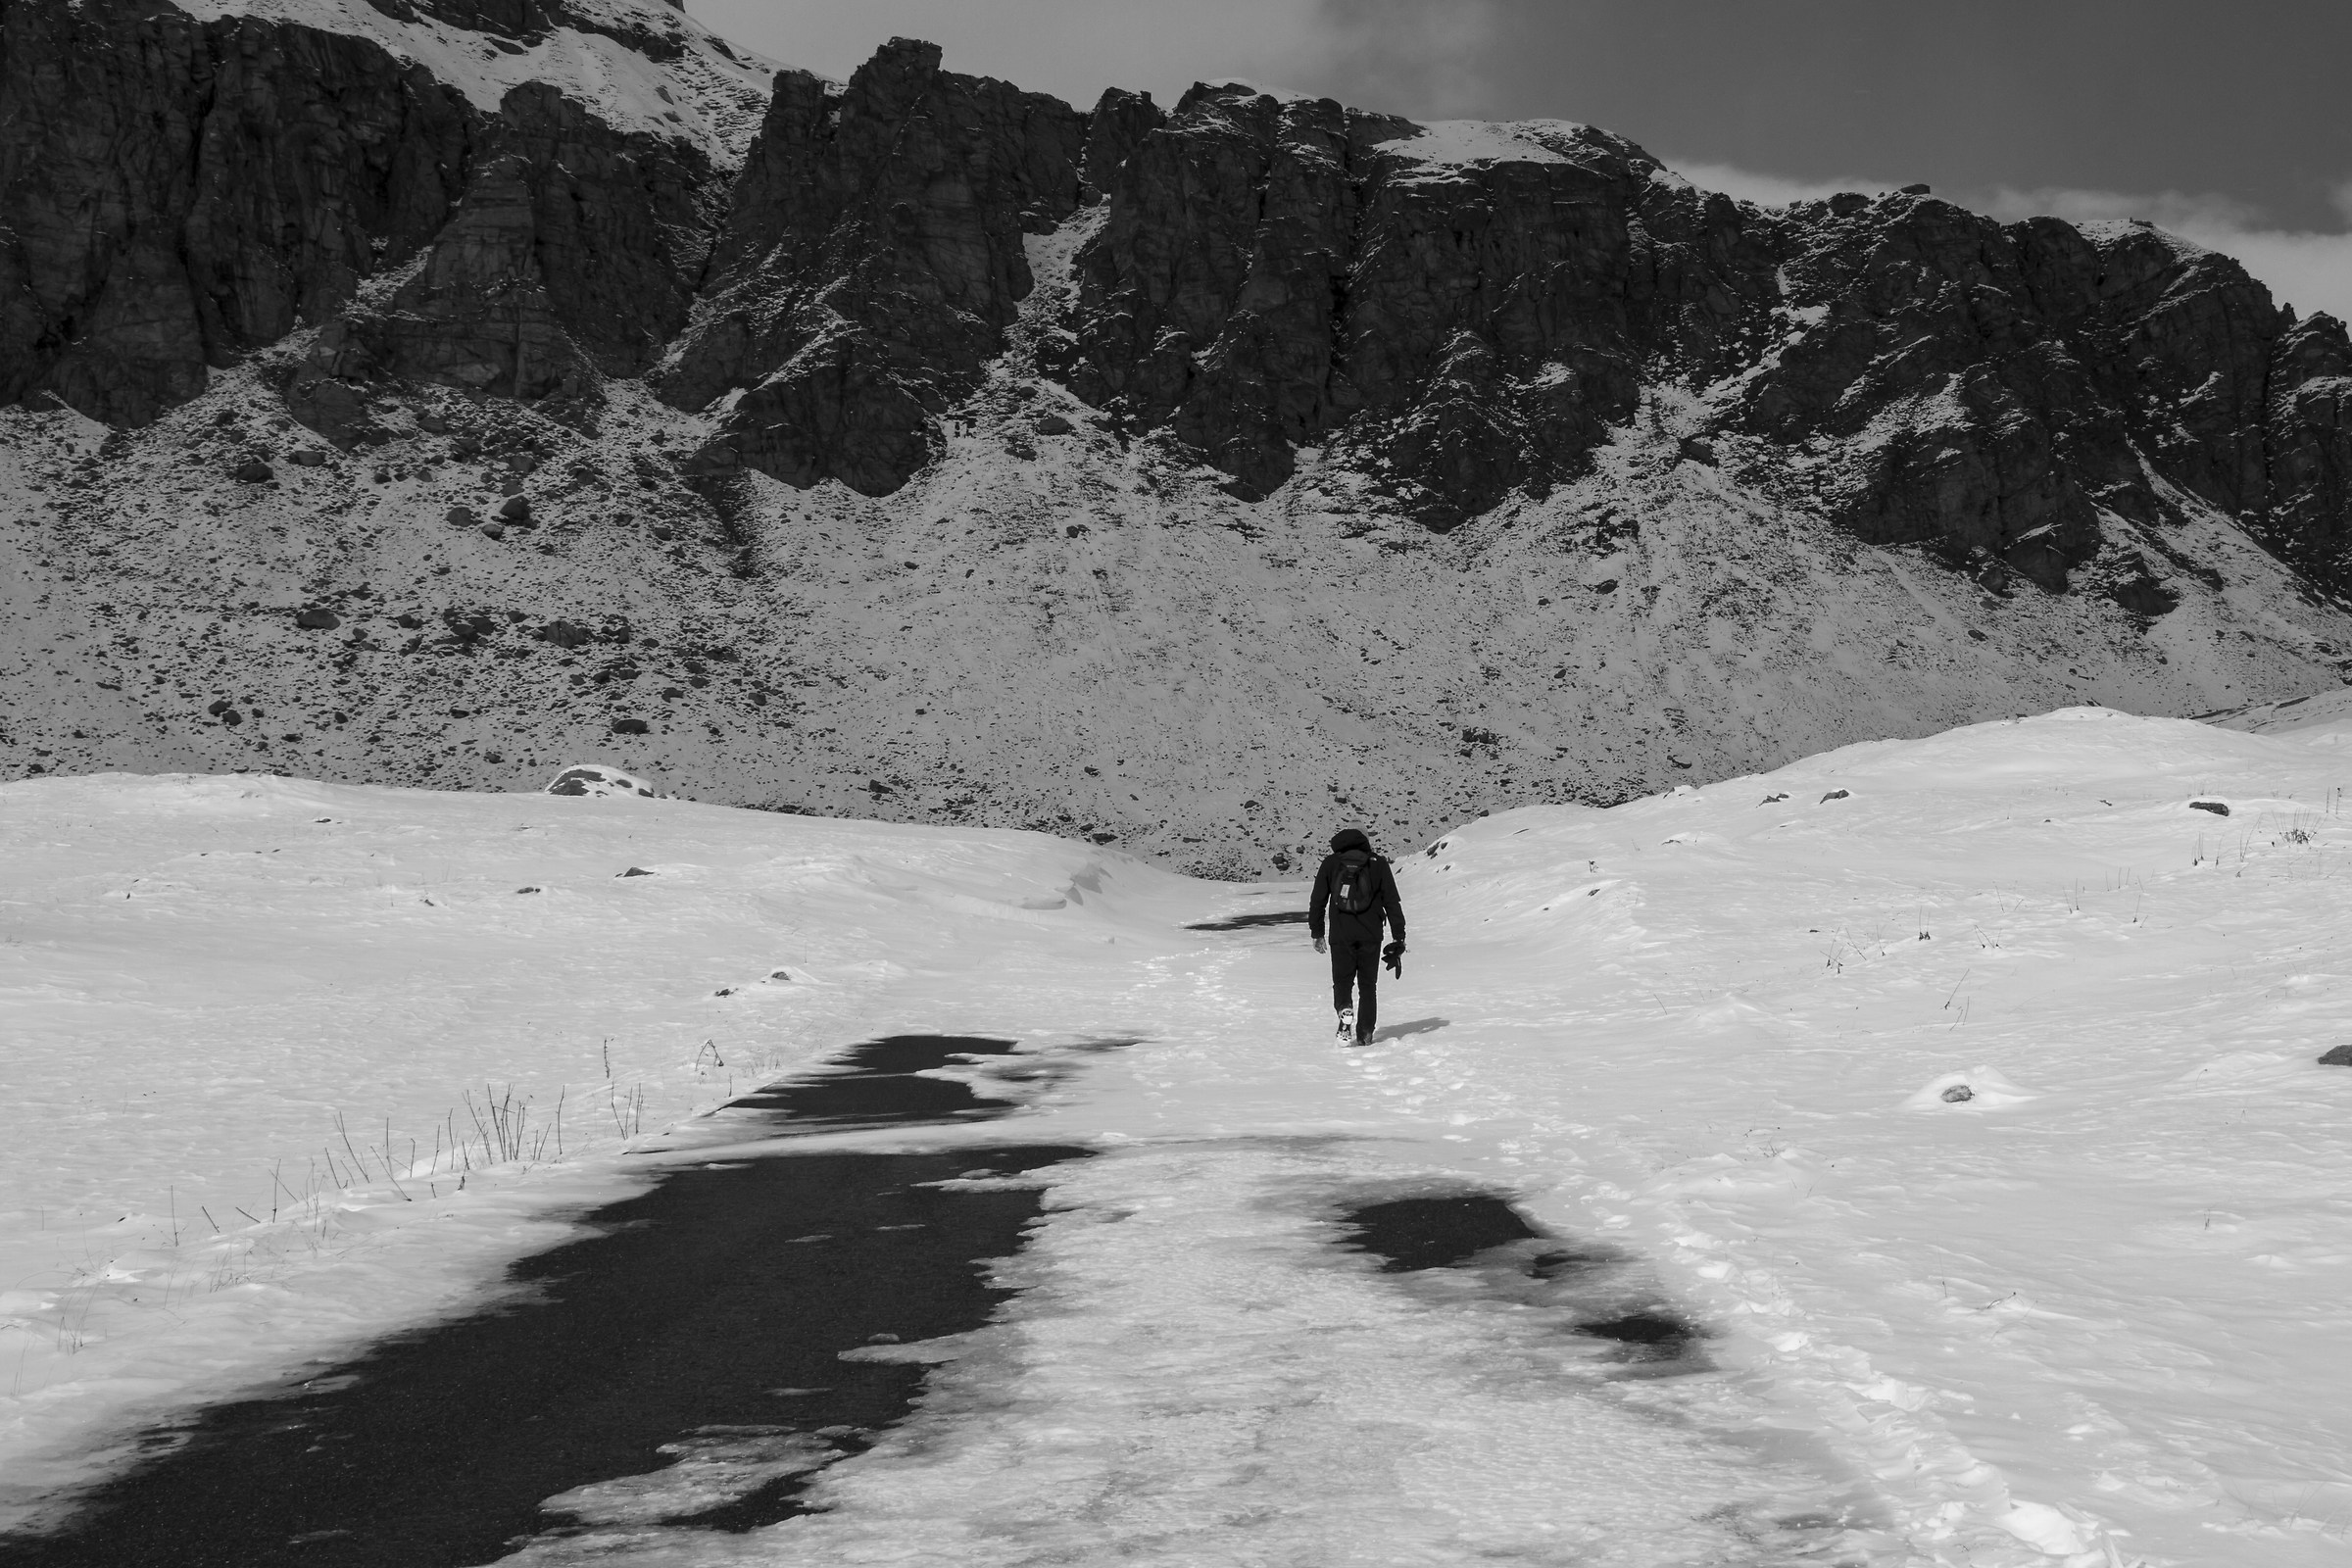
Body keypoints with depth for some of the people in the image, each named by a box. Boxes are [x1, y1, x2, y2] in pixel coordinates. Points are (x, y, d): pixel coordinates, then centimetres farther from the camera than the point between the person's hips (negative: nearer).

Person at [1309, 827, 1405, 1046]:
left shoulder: (1330, 863, 6)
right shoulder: (1378, 864, 6)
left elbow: (1318, 901, 6)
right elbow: (1392, 903, 4)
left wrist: (1316, 933, 13)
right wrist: (1399, 937, 7)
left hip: (1340, 935, 0)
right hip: (1370, 935, 0)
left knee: (1342, 981, 8)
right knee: (1368, 984, 10)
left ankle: (1345, 1012, -21)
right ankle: (1365, 1033, 5)